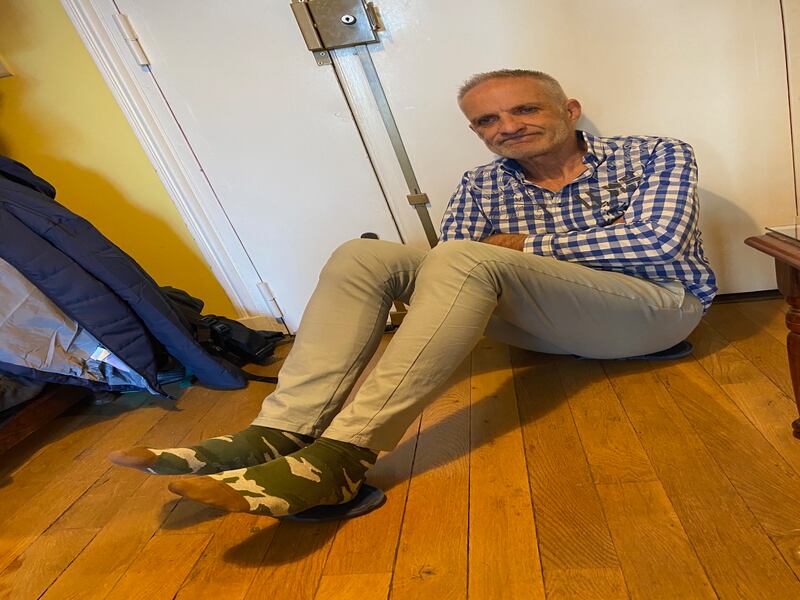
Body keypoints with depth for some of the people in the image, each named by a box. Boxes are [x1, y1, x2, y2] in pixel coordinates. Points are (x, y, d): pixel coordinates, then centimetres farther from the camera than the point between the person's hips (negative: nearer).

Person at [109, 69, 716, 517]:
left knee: (467, 260, -33)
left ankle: (341, 457, -38)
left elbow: (657, 241, -14)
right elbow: (455, 279, -1)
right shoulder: (481, 185, 8)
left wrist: (525, 245, -11)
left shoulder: (656, 155, 2)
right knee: (365, 255, -15)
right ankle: (281, 434, -29)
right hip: (549, 319, 4)